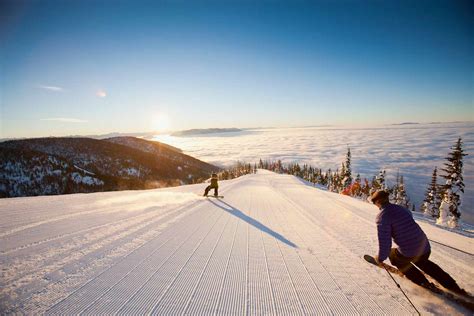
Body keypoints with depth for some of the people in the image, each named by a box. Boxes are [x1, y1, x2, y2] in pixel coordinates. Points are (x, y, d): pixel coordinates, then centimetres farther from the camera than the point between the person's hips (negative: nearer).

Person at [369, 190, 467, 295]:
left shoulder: (382, 216, -17)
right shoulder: (401, 208, 6)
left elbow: (384, 240, -20)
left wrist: (380, 258, -7)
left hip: (408, 253, -7)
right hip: (425, 247, 7)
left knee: (393, 255, 25)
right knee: (422, 262, 38)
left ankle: (422, 281, 29)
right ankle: (453, 287, 39)